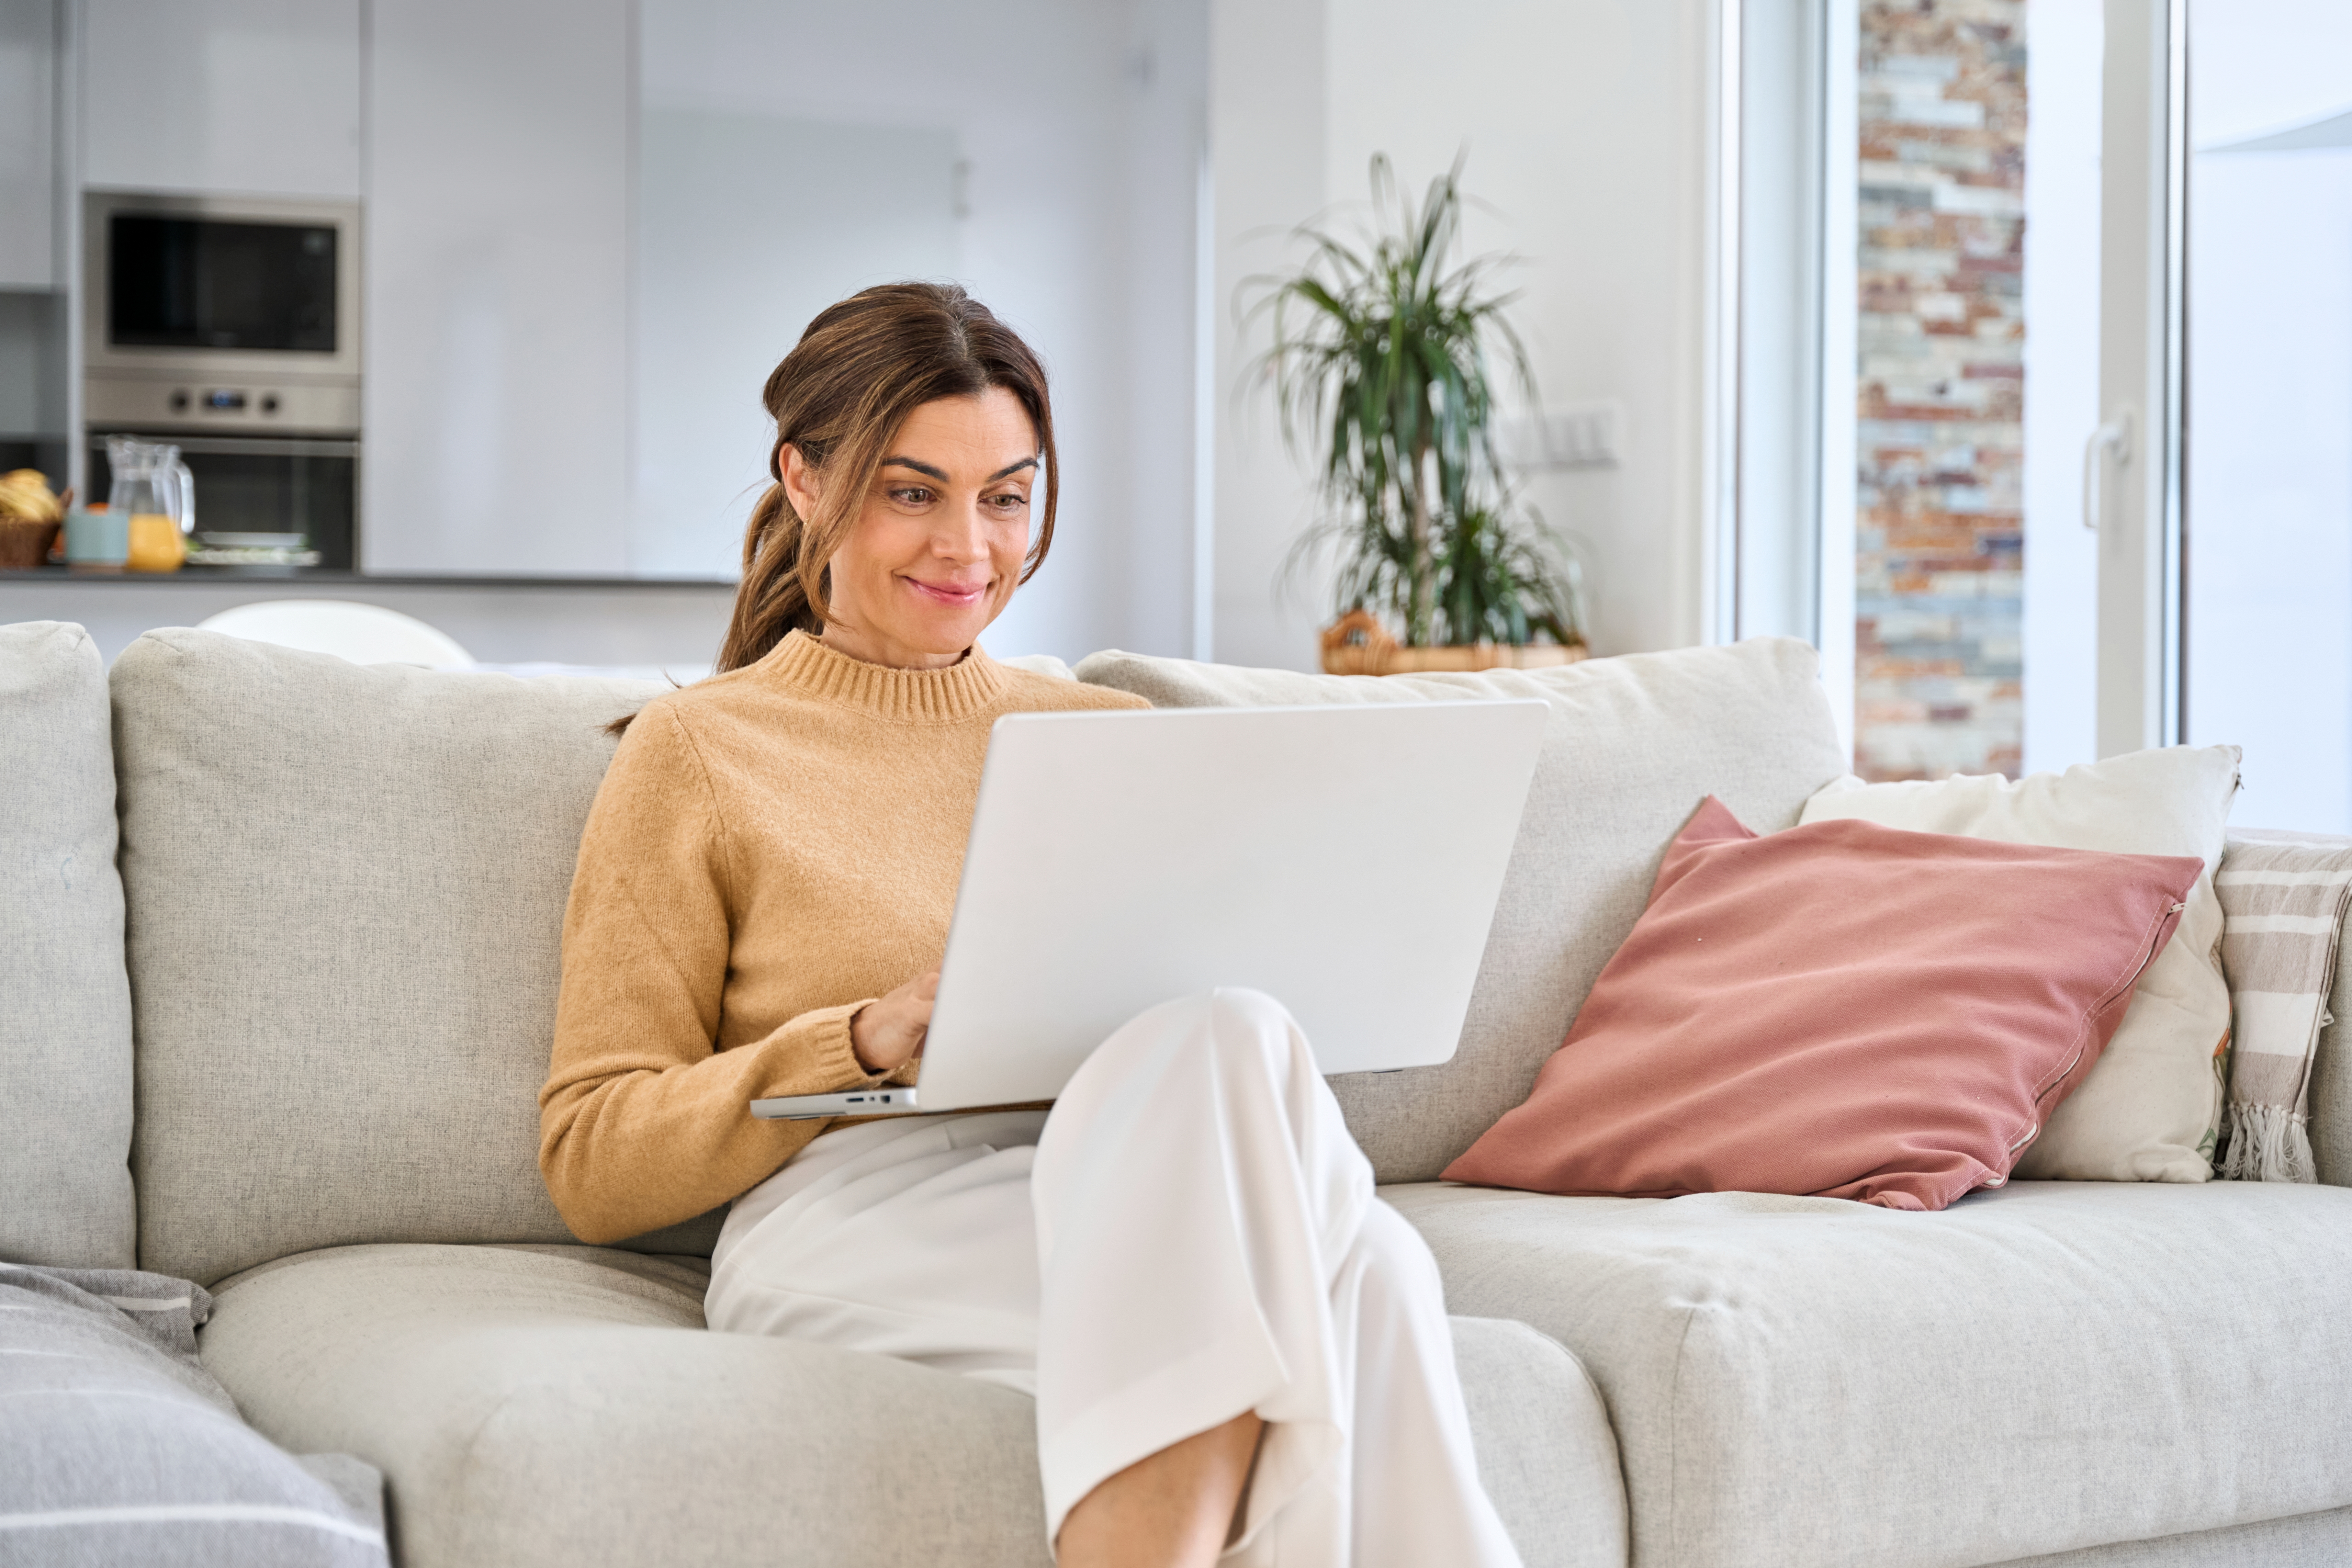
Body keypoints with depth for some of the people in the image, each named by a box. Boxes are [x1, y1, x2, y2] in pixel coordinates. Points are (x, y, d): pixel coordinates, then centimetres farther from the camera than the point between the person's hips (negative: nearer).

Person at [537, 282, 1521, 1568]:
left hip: (1142, 1204, 4)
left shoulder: (1113, 736, 27)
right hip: (853, 1222, -3)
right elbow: (591, 1167, 7)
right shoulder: (698, 754, 13)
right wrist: (869, 1042, -9)